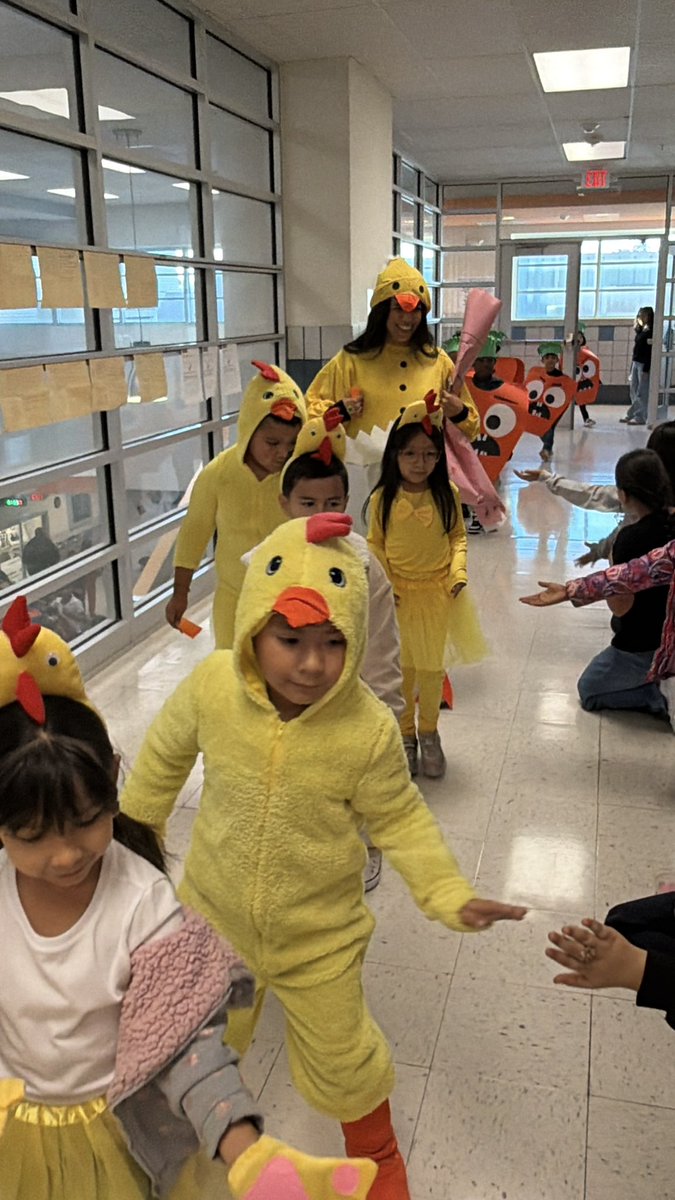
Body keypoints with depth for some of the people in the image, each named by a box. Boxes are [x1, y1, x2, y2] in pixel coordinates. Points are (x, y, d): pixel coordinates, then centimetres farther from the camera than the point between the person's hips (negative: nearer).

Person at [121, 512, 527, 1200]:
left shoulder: (368, 729, -28)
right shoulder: (211, 687, -23)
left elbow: (399, 818, -10)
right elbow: (165, 755, -2)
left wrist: (450, 896, -21)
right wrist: (134, 828, 11)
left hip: (319, 935, -2)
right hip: (214, 915, 2)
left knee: (339, 1059, 19)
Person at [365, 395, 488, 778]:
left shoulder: (447, 493, -6)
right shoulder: (383, 498, -8)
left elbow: (458, 537, 4)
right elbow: (375, 544, -1)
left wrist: (459, 572, -10)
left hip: (438, 591, 1)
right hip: (397, 593, 0)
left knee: (432, 667, 10)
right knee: (401, 668, 10)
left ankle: (429, 732, 31)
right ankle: (405, 735, 28)